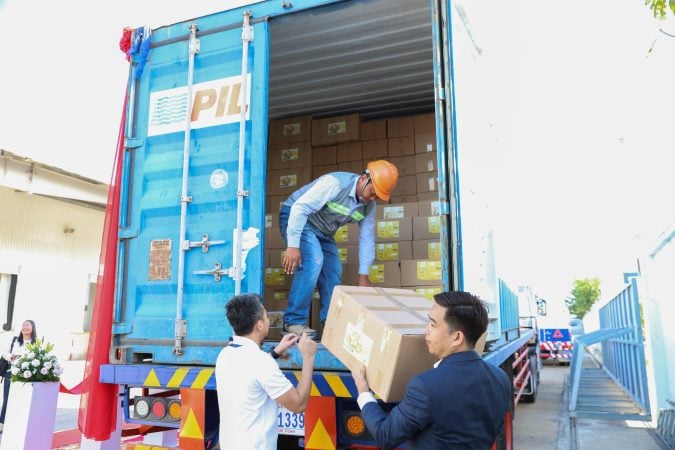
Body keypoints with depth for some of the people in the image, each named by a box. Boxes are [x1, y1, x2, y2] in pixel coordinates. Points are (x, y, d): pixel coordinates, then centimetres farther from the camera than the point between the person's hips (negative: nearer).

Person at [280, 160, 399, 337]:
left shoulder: (369, 205, -7)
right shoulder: (335, 183, -31)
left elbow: (367, 238, -1)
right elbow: (300, 208, -33)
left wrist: (363, 275, -1)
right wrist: (293, 246, -36)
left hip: (322, 232, 8)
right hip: (296, 218, -8)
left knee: (333, 273, 2)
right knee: (313, 261, -27)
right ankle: (294, 322, -20)